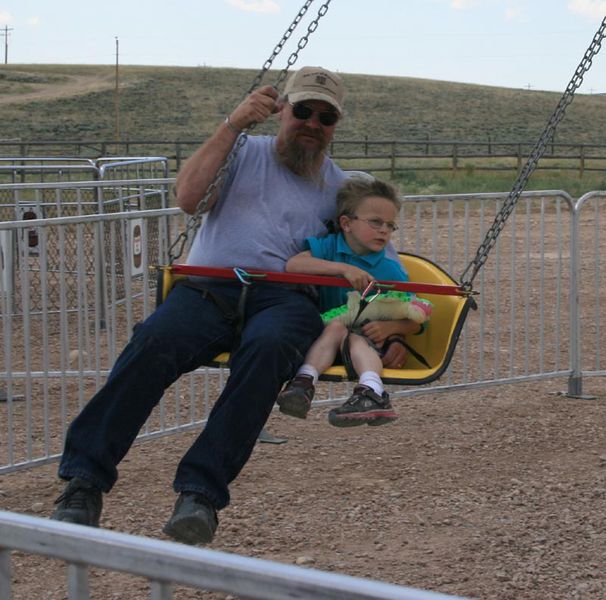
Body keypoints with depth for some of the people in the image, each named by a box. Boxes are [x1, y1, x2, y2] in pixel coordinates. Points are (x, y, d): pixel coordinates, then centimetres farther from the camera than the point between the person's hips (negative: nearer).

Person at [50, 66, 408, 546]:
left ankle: (201, 492, -41)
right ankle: (85, 480, -34)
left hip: (285, 296, 0)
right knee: (155, 341, -34)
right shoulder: (246, 152, 21)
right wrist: (232, 126, 0)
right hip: (210, 288, 0)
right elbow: (188, 198, 2)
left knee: (266, 348, -39)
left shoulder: (342, 189, 26)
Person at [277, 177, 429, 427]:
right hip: (322, 333, 0)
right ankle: (304, 382, -49)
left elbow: (415, 323, 4)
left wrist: (390, 327, -19)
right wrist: (343, 268, -26)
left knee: (356, 340, -32)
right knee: (335, 326, -31)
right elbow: (292, 264, -19)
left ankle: (371, 394, -57)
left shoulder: (392, 270, 4)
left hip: (371, 341, 0)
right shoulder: (327, 247, 3)